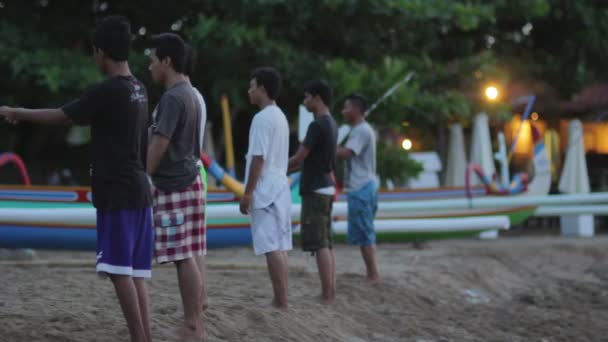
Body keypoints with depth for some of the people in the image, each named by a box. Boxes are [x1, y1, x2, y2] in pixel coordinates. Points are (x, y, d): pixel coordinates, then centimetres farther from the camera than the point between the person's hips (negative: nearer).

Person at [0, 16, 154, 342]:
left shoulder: (106, 91, -14)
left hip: (117, 193, -9)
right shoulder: (138, 90, 12)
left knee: (120, 270, -7)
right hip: (136, 190, 9)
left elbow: (59, 116, -4)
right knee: (134, 272, 8)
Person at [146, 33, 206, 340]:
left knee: (184, 256, -8)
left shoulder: (172, 98, -15)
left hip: (175, 185, -10)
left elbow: (159, 145, -18)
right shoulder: (189, 94, 15)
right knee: (186, 257, 11)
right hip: (186, 182, 10)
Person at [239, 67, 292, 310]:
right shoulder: (280, 116, 16)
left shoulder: (262, 118, -13)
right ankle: (280, 301, 11)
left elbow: (258, 158, -17)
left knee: (272, 247, -10)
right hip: (280, 188, 10)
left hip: (266, 191, -9)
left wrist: (248, 192, -14)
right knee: (279, 246, 9)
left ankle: (281, 303, -11)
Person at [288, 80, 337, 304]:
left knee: (319, 244, -9)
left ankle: (326, 296, -11)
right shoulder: (331, 124, 14)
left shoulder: (317, 125, -16)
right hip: (326, 187, 10)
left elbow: (299, 158, -13)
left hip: (315, 190, -10)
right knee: (326, 243, 9)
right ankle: (330, 293, 10)